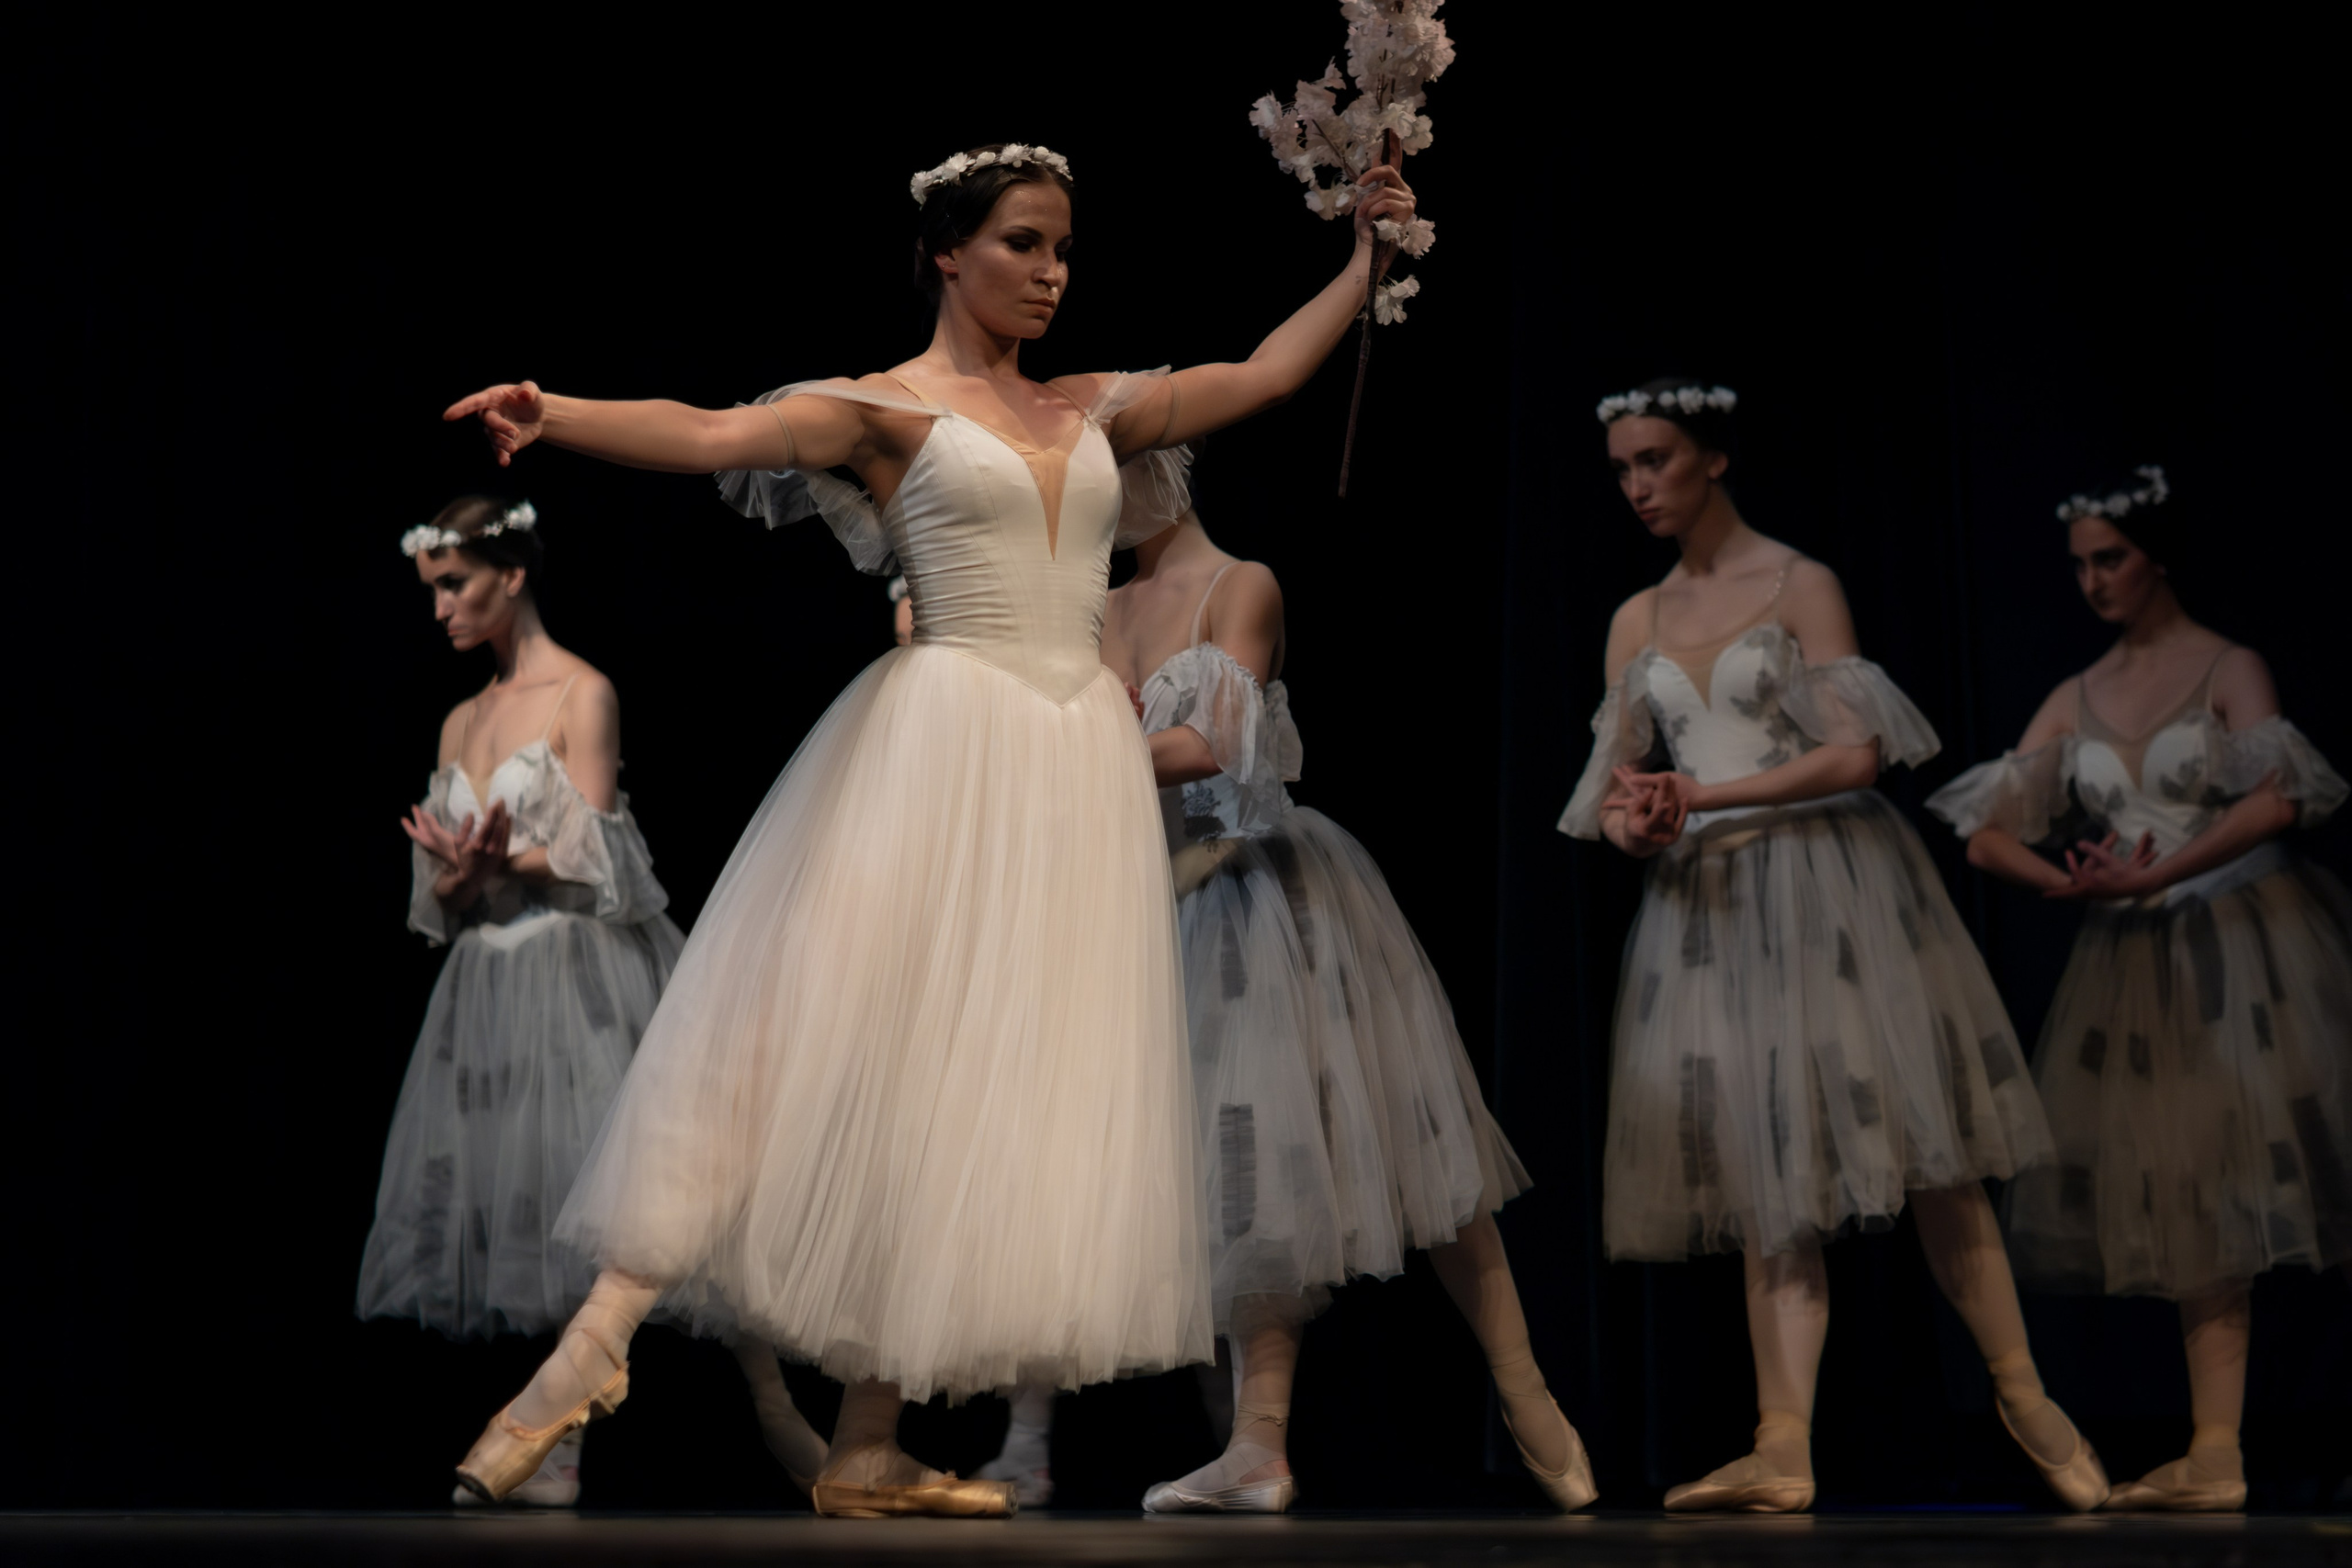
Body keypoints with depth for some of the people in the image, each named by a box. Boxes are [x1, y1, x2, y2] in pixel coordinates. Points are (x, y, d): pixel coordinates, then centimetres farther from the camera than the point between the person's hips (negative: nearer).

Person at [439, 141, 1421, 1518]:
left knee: (996, 1086, 2)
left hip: (1078, 768, 6)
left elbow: (1266, 376, 25)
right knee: (852, 1053, -14)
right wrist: (556, 414, -29)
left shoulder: (1094, 412, 18)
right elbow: (712, 435, -14)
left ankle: (873, 1449, 5)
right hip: (942, 746, -5)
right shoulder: (885, 408, 1)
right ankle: (602, 1338, -10)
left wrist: (1369, 254, 25)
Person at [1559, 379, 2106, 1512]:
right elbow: (1612, 785, 13)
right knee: (1767, 1177, -2)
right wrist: (1629, 819, -11)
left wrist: (1699, 797, -12)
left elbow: (1856, 753, -10)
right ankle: (1784, 1452, -9)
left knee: (1916, 1148, -5)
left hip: (1827, 882, -4)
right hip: (1709, 907, 4)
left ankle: (2022, 1397, 8)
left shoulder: (1800, 586, -1)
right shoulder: (1637, 623, 13)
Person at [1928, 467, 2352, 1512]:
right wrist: (2066, 885, -15)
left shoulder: (2229, 669, -4)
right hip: (2136, 965, 5)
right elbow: (1987, 837, 4)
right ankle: (2214, 1458, 6)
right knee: (2187, 1204, 4)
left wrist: (2151, 878, -25)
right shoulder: (2077, 701, 9)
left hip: (2247, 944, -5)